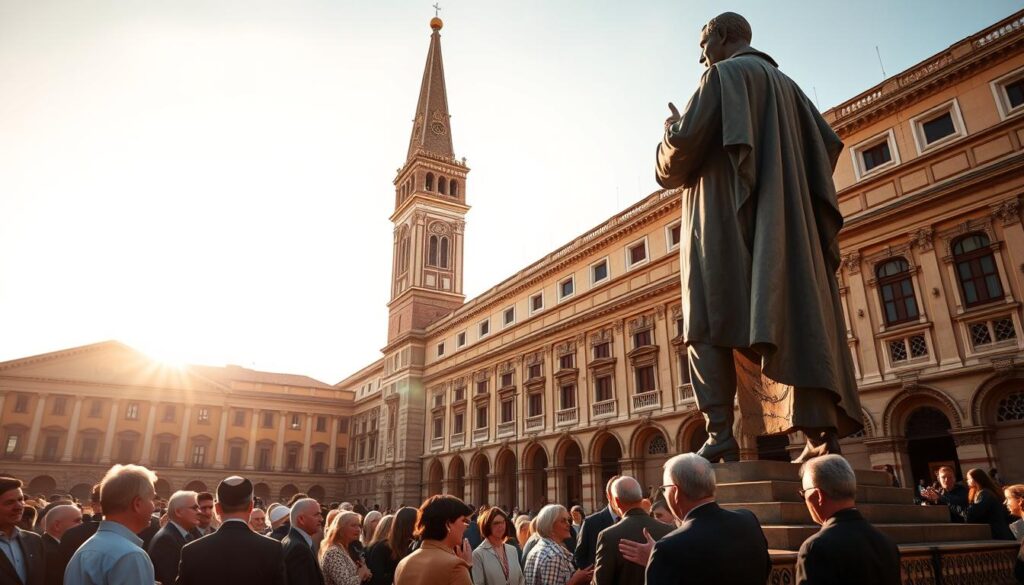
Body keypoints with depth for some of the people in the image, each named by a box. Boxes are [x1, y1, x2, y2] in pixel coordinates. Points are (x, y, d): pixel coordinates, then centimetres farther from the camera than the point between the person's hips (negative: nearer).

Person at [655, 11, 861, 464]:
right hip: (785, 219, 8)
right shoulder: (784, 83, 25)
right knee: (797, 320, 2)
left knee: (711, 324, -10)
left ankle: (720, 435, -20)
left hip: (727, 216, -7)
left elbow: (686, 141, -10)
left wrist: (671, 131, 11)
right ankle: (823, 431, -5)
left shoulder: (724, 75, 3)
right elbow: (828, 143, 19)